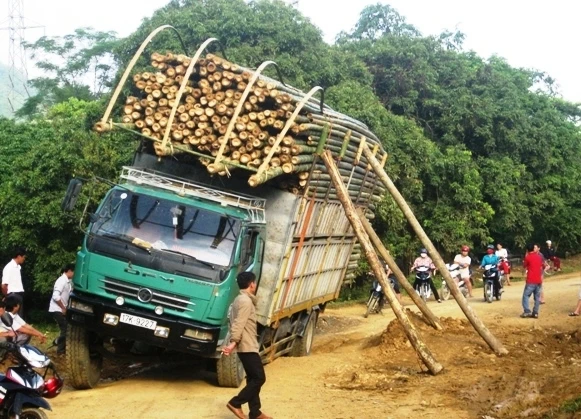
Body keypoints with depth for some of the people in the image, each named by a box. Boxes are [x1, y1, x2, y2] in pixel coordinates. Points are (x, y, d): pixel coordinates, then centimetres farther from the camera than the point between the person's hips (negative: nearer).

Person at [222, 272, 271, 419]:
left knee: (253, 378, 12)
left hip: (245, 346, 10)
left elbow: (234, 322, 19)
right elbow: (239, 323, -24)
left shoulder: (239, 299, 18)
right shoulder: (246, 301, -15)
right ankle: (235, 403, -6)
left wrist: (233, 342, 18)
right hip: (248, 346, -10)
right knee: (259, 378, -7)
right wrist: (233, 342, -31)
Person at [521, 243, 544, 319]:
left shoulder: (528, 257, -8)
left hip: (531, 281, -5)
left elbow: (524, 266, 8)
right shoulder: (539, 257, 10)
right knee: (537, 297, 8)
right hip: (538, 280, 6)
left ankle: (527, 312, -12)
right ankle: (535, 313, 6)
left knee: (526, 296, -1)